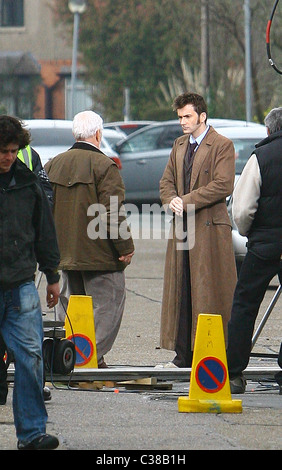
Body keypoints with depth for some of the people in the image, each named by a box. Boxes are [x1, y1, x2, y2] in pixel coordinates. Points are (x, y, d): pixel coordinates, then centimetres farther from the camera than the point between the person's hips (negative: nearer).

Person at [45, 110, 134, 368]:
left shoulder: (53, 165, 9)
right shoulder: (104, 166, -13)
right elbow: (113, 213, -17)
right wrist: (125, 247, -9)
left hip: (65, 252, 7)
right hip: (100, 255, -7)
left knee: (68, 305, 14)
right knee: (106, 303, -1)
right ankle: (94, 354, -7)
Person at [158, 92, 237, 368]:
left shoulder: (222, 146, -4)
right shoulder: (179, 145, 19)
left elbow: (223, 185, -14)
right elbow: (167, 180, 19)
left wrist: (186, 201, -15)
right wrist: (171, 200, -4)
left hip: (210, 228, -7)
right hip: (182, 227, 7)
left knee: (209, 291, -7)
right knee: (180, 292, 4)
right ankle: (183, 354, 7)